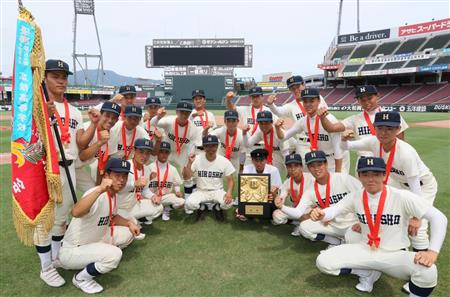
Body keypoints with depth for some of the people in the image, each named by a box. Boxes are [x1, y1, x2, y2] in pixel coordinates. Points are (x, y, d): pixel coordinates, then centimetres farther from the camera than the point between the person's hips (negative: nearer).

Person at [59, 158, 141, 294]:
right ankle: (81, 278, -2)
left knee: (128, 232, 4)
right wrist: (100, 189, -56)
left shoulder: (113, 193, -2)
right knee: (114, 254, -29)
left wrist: (129, 223, -2)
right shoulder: (97, 195, -29)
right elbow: (75, 212, -50)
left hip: (95, 240, 9)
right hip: (72, 251, -9)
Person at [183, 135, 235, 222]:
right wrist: (190, 163, -26)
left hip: (218, 191, 0)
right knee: (189, 204, -29)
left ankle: (217, 208, 8)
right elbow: (186, 177, -11)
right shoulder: (197, 159, -10)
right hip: (201, 191, 0)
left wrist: (229, 192, -23)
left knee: (228, 203, -31)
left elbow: (230, 180, -3)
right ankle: (202, 208, 9)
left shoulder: (224, 161, -8)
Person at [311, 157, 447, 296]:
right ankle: (368, 273, 10)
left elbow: (439, 218, -16)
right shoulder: (356, 197, -5)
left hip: (395, 255, -3)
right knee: (323, 262, -12)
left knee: (428, 272, -35)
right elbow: (333, 210, -6)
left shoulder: (401, 197, -17)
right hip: (365, 251, 4)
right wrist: (321, 214, -31)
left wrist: (433, 251, -29)